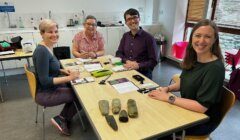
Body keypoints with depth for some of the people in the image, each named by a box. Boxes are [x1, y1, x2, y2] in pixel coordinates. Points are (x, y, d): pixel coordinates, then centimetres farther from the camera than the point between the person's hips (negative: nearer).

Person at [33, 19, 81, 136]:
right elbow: (44, 80, -27)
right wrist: (68, 78, -26)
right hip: (45, 93, -9)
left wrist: (62, 71, 0)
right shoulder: (42, 51, -26)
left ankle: (63, 118, 18)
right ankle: (62, 119, 12)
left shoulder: (48, 47, 3)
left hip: (50, 87, 9)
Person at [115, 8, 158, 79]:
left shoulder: (148, 38, -7)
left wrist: (138, 66, -21)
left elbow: (153, 61, -7)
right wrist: (127, 61, -10)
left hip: (143, 74, -4)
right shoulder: (125, 36, 11)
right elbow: (118, 53, 10)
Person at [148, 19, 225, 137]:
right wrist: (168, 88, -7)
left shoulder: (215, 68, -26)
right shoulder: (192, 59, -4)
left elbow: (201, 107, -27)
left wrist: (168, 98, -23)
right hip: (187, 109, 6)